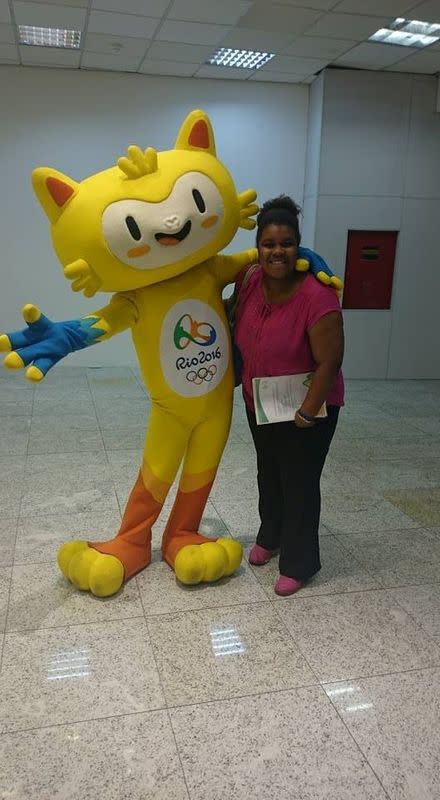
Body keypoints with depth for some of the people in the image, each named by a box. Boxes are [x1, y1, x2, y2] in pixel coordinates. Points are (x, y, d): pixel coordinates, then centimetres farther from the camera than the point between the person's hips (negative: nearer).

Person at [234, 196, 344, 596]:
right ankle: (270, 537, 45)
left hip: (306, 406, -6)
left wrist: (308, 413, -20)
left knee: (299, 483, 5)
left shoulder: (317, 297, -27)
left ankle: (299, 563, 24)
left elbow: (329, 363, -23)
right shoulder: (249, 282, -8)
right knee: (269, 474, 22)